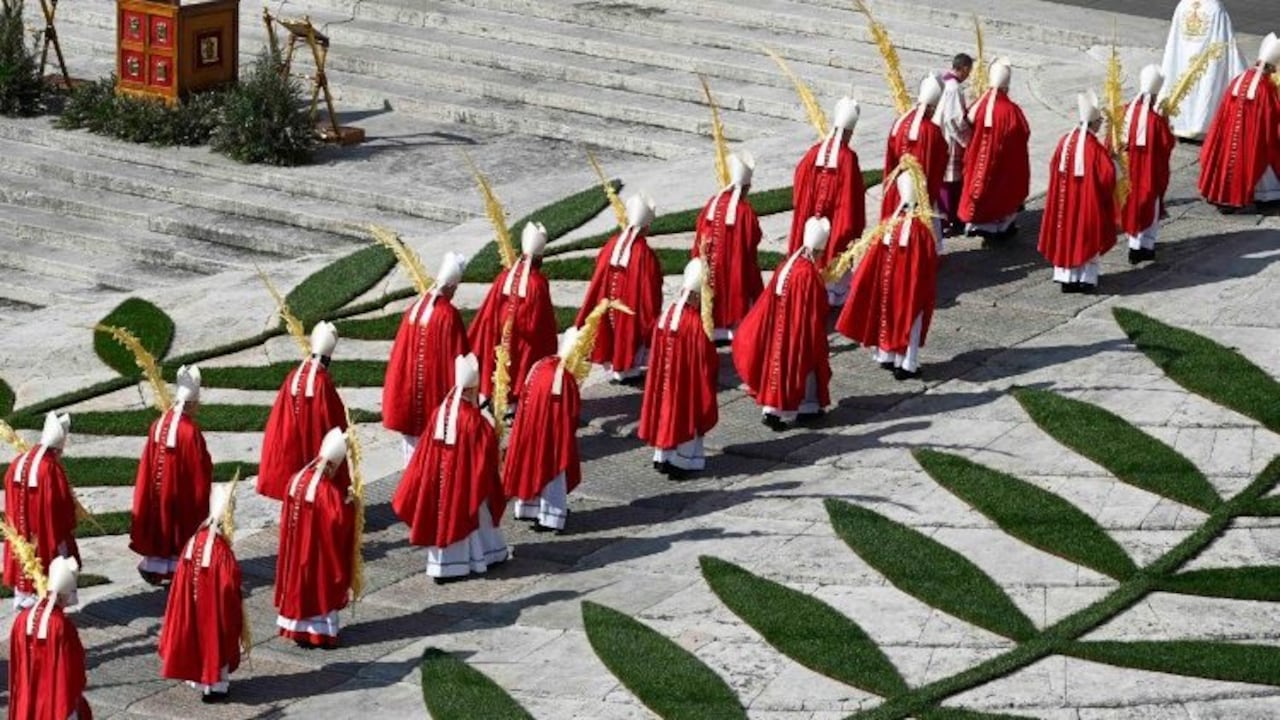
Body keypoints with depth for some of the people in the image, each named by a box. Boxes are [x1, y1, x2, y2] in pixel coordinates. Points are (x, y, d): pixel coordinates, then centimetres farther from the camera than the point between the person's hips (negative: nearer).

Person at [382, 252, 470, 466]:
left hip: (409, 392, 6)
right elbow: (457, 359, -13)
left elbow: (400, 352, 8)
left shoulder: (414, 309, 1)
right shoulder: (449, 315, -16)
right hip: (436, 394, -6)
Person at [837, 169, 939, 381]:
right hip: (912, 288, -3)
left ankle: (887, 357, 31)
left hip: (888, 282, 3)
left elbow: (874, 261, -5)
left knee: (888, 315, 20)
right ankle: (906, 365, 15)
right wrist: (928, 294, -1)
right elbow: (929, 266, -13)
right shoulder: (922, 230, -21)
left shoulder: (889, 225, -12)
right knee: (909, 319, 10)